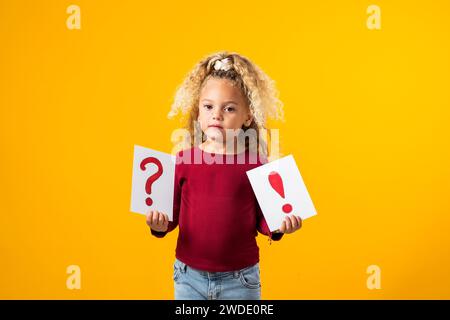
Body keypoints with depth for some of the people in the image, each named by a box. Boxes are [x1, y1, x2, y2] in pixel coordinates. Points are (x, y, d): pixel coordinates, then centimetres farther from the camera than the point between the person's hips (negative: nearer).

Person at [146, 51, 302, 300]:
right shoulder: (183, 160, -3)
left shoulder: (255, 164, -6)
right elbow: (172, 212, 3)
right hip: (189, 276, 1)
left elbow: (262, 218, 1)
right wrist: (160, 224, -17)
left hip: (240, 280, -1)